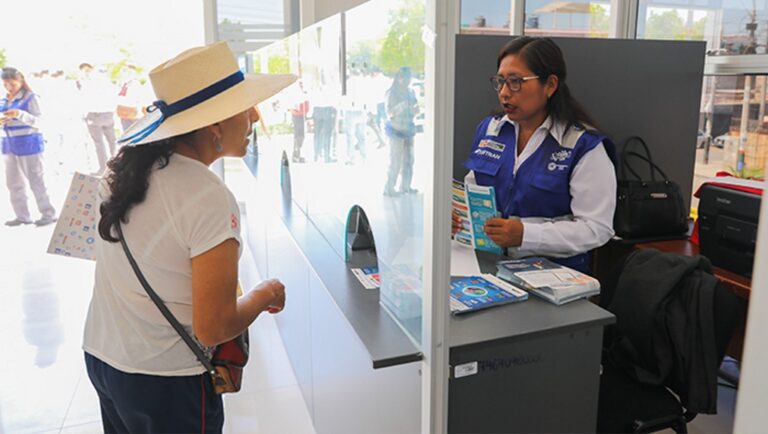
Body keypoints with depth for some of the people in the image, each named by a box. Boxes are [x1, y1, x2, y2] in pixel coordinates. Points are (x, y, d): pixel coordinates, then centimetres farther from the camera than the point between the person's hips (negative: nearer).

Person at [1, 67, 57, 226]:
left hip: (28, 144, -7)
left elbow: (37, 122, -14)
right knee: (13, 183, 9)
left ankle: (48, 214, 6)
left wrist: (20, 114, -29)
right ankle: (22, 216, 17)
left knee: (36, 181, -3)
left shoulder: (30, 98, -8)